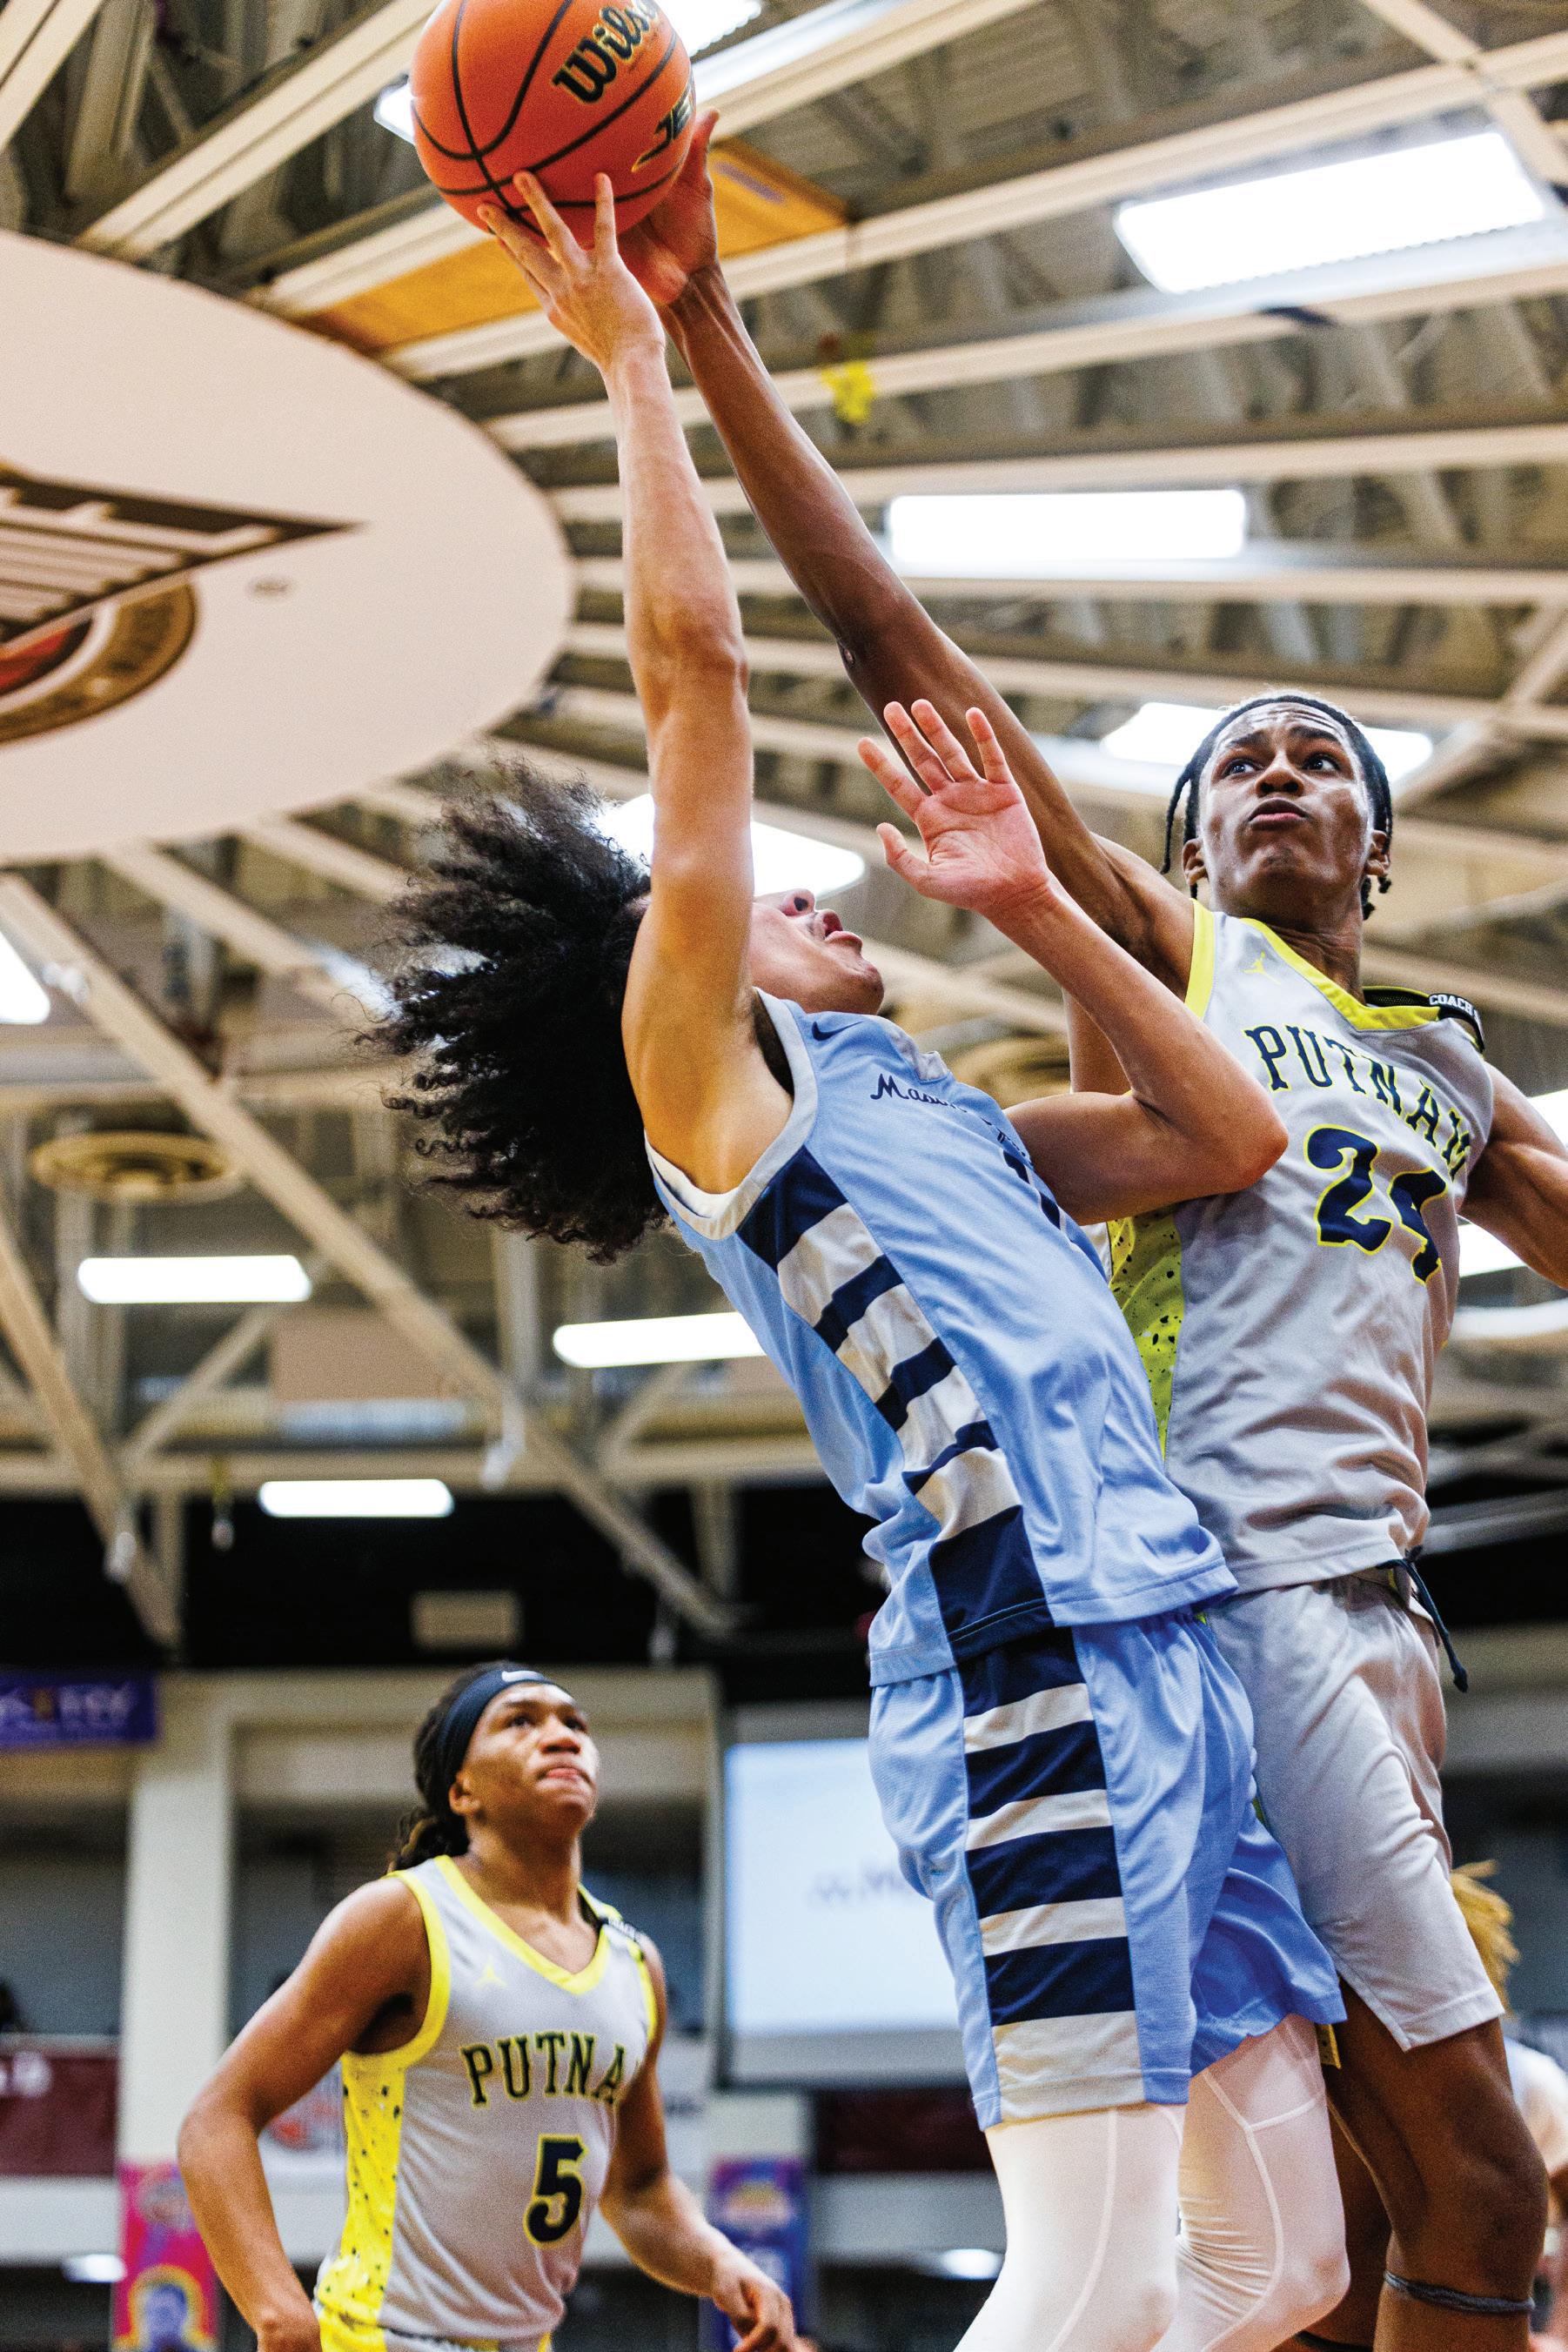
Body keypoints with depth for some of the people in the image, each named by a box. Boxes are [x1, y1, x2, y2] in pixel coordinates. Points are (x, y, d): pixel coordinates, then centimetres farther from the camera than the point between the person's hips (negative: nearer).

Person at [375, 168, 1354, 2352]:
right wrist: (631, 348, 6)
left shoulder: (930, 1108, 28)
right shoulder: (702, 1068, 5)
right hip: (1029, 1649, -9)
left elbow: (1225, 1135, 29)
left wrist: (1032, 905, 25)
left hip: (1165, 1649, 9)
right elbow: (694, 663, -1)